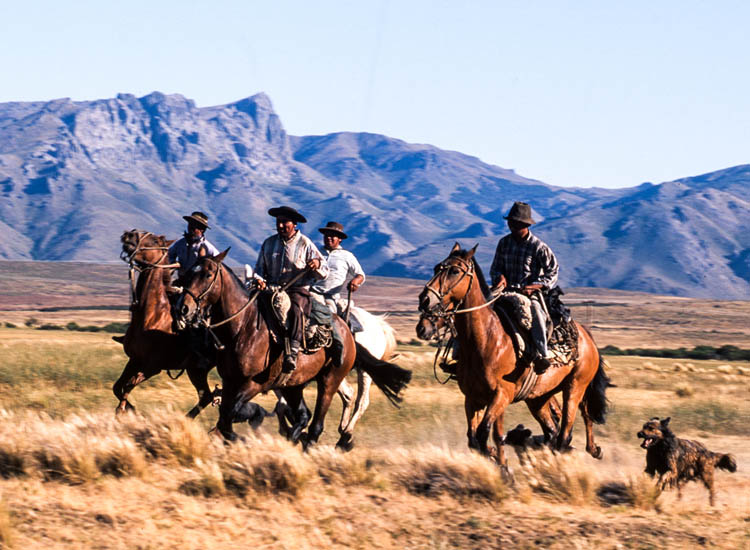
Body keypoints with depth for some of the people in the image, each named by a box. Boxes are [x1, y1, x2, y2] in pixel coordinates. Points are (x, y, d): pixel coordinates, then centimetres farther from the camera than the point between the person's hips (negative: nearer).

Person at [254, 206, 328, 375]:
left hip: (298, 291, -4)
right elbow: (260, 267, 21)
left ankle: (293, 354, -44)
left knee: (295, 310, -35)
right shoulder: (269, 243, 15)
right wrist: (259, 280, -2)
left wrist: (317, 264, -18)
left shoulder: (305, 244, 5)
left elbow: (324, 272, 5)